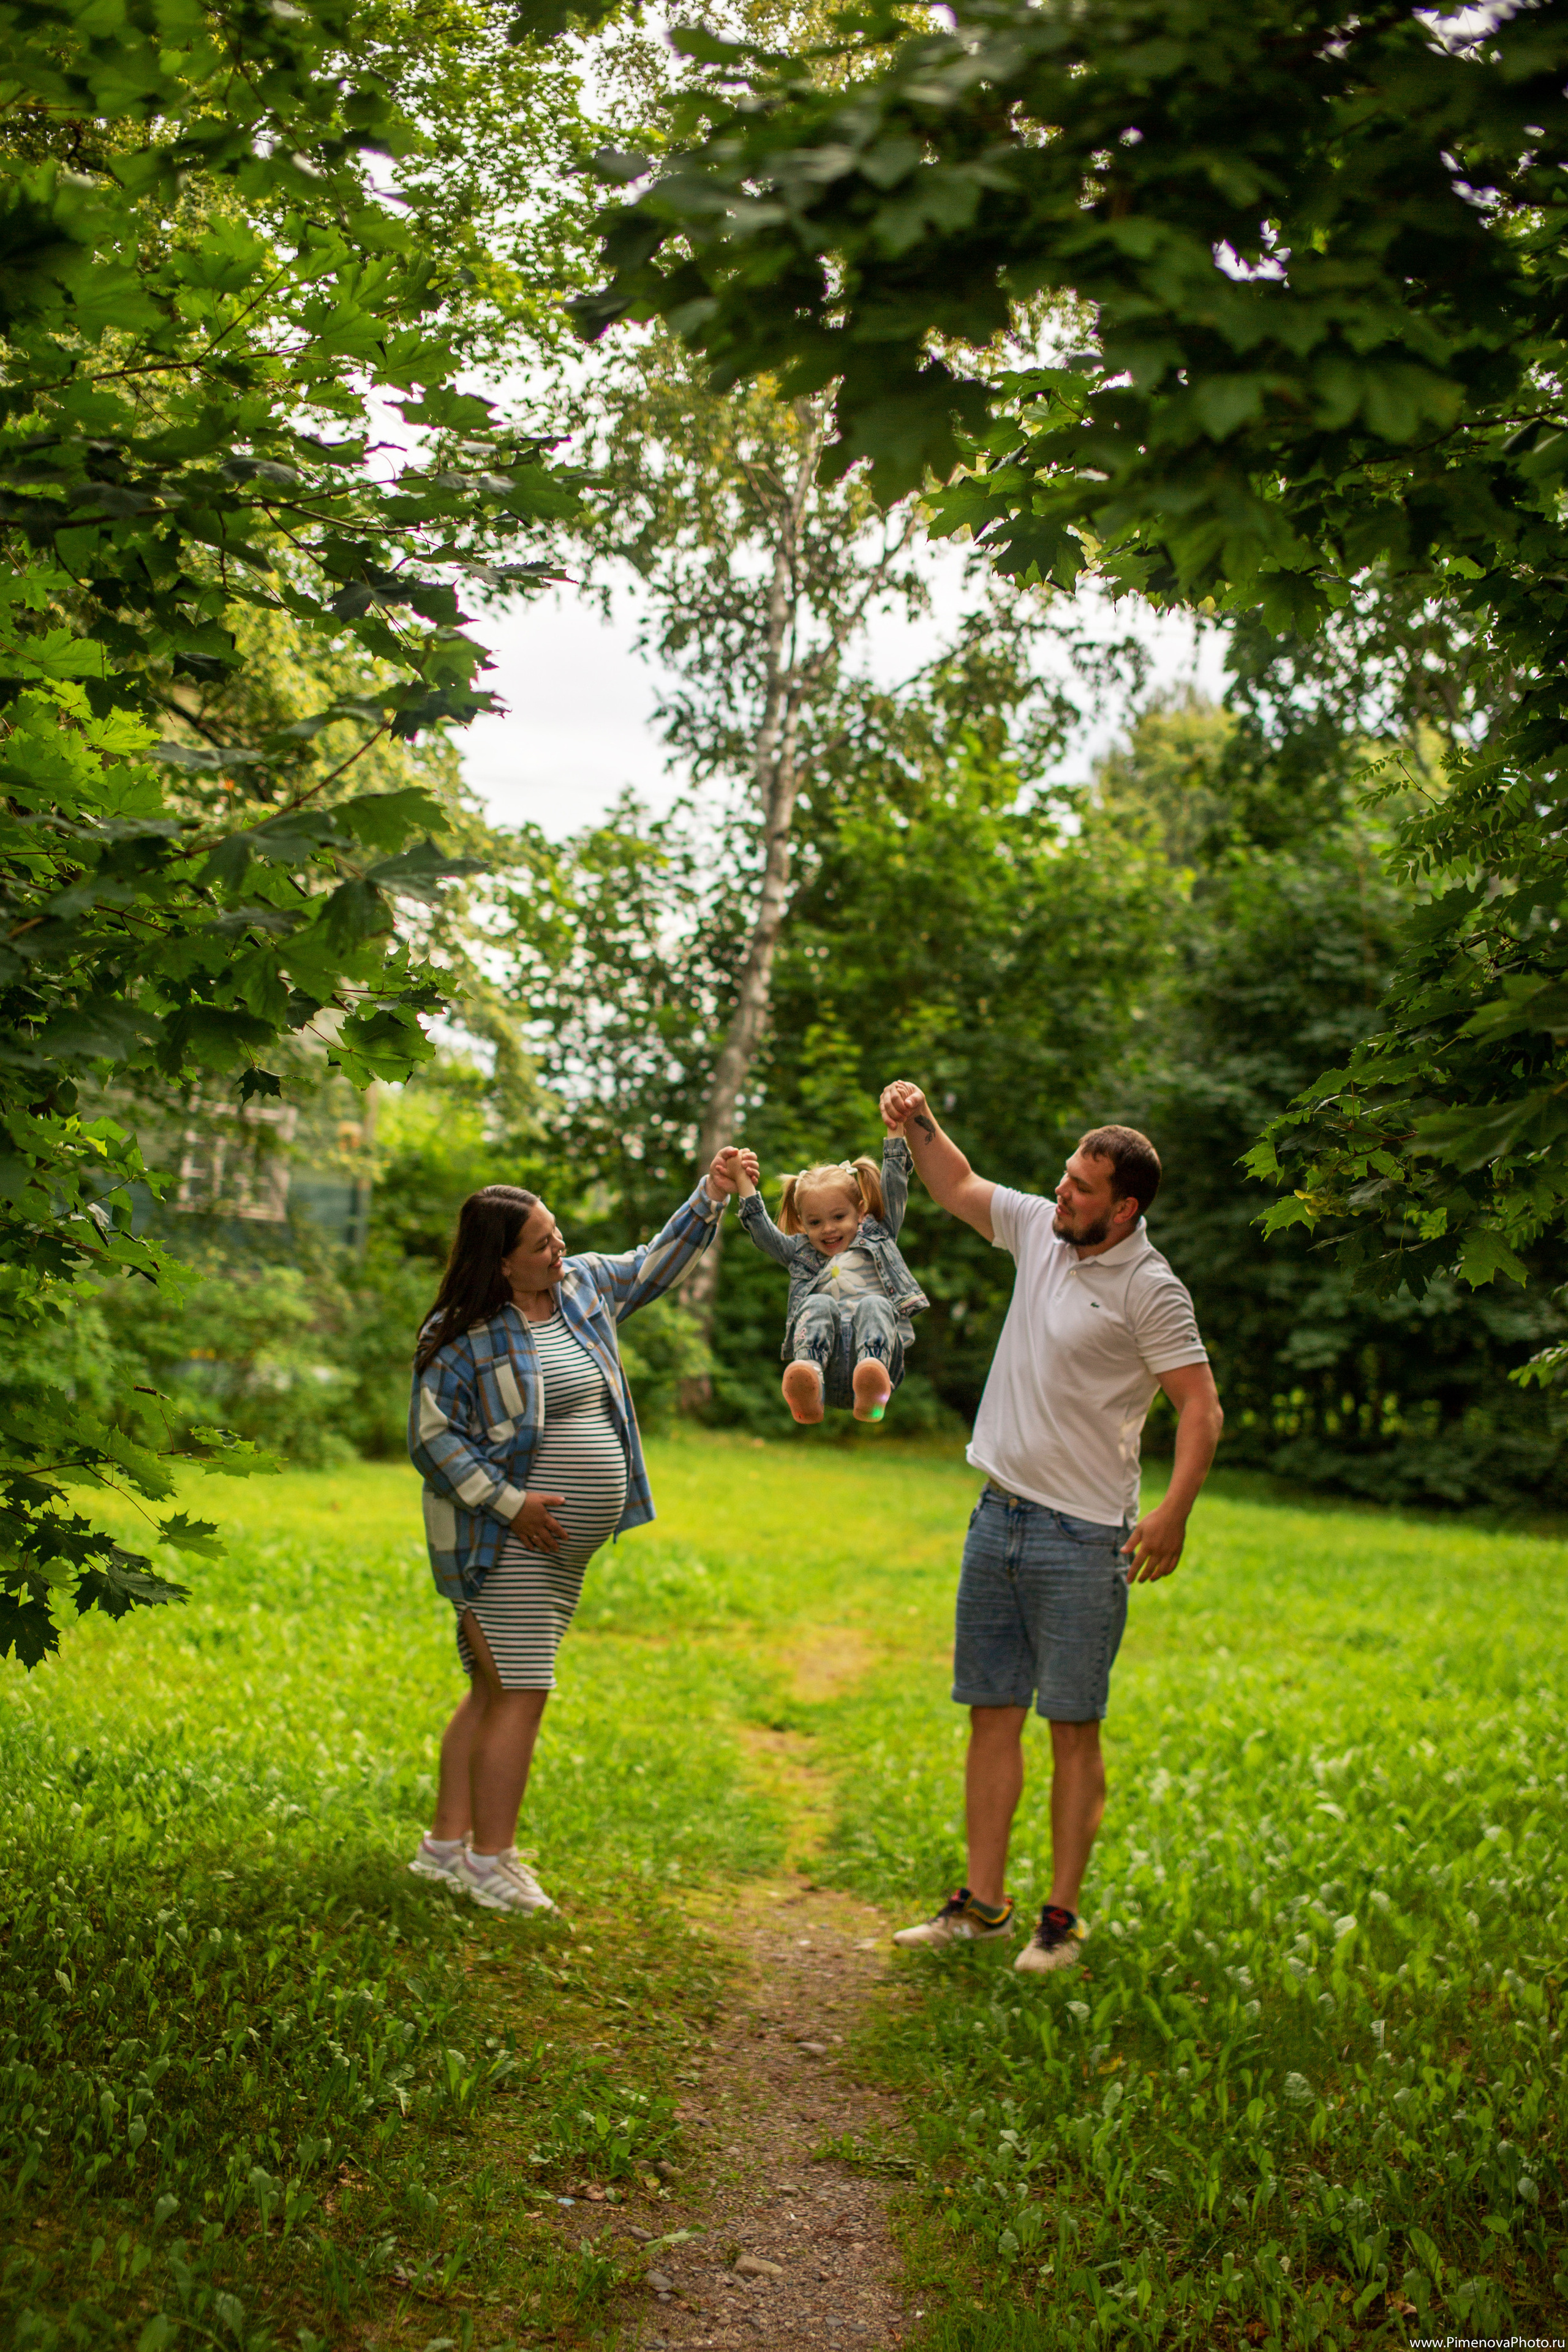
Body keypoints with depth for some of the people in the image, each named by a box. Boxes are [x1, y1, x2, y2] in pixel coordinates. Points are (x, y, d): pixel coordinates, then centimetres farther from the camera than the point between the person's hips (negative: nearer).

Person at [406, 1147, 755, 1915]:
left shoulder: (583, 1285, 8)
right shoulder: (461, 1333, -12)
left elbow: (653, 1264, 21)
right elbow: (432, 1436, -12)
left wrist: (711, 1196, 10)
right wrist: (509, 1502, -18)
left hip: (562, 1548, 8)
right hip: (503, 1543, -7)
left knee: (494, 1693, 12)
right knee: (519, 1693, -8)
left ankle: (447, 1843, 20)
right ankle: (489, 1861, 2)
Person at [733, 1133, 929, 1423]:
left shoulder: (876, 1236, 29)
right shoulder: (801, 1253, 31)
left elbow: (894, 1186, 24)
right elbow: (762, 1232, 20)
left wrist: (894, 1132, 19)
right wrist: (745, 1183, 14)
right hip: (830, 1372, 1)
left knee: (874, 1305, -29)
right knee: (820, 1305, -27)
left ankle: (870, 1392, -61)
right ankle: (809, 1393, -57)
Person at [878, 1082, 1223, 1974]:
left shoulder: (1151, 1290, -13)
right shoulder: (1039, 1229, 6)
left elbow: (1202, 1408, -16)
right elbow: (959, 1186, 23)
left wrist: (1174, 1513, -27)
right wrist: (920, 1124, 8)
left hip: (1082, 1539, -7)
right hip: (999, 1517, 7)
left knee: (1074, 1729, 1)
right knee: (994, 1716, 11)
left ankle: (1064, 1916, 11)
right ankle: (983, 1903, 19)